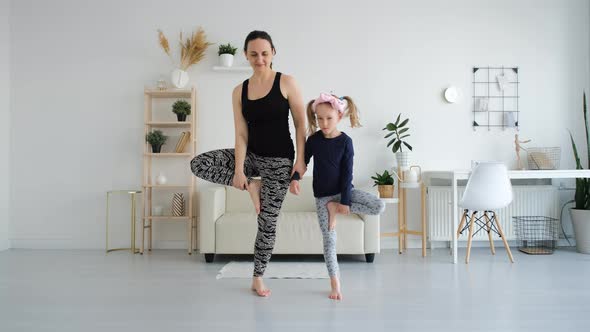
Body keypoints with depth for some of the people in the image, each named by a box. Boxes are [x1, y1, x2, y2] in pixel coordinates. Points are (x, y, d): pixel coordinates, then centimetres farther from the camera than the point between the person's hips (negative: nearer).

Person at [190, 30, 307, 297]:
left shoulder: (286, 82, -6)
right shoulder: (239, 91, 2)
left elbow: (301, 123, -5)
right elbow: (241, 134, -4)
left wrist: (300, 159, -13)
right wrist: (239, 170, -13)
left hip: (279, 160, -3)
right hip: (251, 155, 4)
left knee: (267, 222, 1)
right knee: (198, 164, -14)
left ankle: (258, 278, 20)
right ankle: (251, 185, -1)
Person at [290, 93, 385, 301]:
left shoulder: (345, 141, -10)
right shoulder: (313, 140, -5)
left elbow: (347, 173, -11)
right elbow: (303, 160, 5)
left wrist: (345, 201, -14)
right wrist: (294, 179, -14)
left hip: (343, 191, 0)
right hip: (322, 196, 0)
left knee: (379, 206, -20)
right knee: (329, 240, 0)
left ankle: (336, 207, -11)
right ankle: (335, 283, 12)